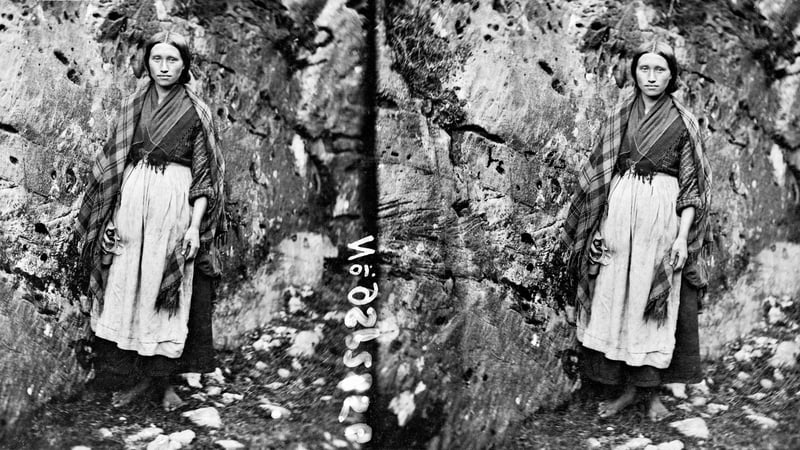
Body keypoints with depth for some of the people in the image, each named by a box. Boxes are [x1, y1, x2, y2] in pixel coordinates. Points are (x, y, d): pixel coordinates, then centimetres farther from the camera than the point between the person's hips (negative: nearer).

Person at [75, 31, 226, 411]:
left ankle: (163, 377, 12)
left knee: (168, 291, 0)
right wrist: (111, 216, 1)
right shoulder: (132, 107, 11)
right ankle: (144, 376, 14)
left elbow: (204, 173, 0)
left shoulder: (196, 112, 3)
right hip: (132, 198, 3)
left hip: (176, 200, -3)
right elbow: (114, 163, 10)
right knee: (128, 286, 2)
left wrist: (195, 226, -9)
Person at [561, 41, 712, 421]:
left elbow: (691, 185, 1)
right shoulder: (618, 118, 10)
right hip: (619, 210, 2)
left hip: (663, 214, -2)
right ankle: (629, 386, 12)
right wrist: (598, 225, 1)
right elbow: (599, 174, 9)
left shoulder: (684, 123, 4)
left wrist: (682, 236, -8)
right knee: (615, 297, 1)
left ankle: (651, 389, 11)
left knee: (655, 302, 1)